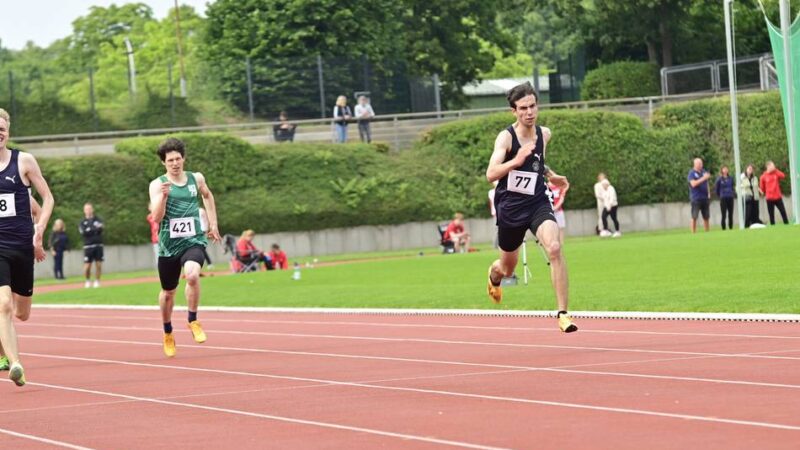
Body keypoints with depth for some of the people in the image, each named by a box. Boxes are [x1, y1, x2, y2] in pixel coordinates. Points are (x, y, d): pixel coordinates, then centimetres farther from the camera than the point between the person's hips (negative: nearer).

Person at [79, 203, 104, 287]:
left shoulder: (98, 220, 10)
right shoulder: (82, 222, 7)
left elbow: (100, 229, -8)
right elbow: (83, 232, -10)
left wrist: (90, 230, -19)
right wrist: (95, 229, -12)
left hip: (98, 245, 1)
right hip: (88, 246, -1)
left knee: (99, 265, -1)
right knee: (87, 265, -4)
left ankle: (97, 281, 12)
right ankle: (87, 281, 15)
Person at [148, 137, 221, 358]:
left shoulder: (196, 178, 4)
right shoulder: (158, 184, -5)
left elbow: (207, 195, 26)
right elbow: (156, 217, -15)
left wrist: (213, 224, 24)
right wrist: (163, 196, -29)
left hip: (193, 241, 0)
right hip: (169, 245, 0)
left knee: (192, 274, -30)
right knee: (168, 292, 13)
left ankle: (193, 321, -9)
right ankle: (168, 334, 38)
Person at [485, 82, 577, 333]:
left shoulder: (544, 134, 3)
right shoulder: (506, 137, -14)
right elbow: (490, 174, -27)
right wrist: (516, 161, -40)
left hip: (538, 204, 2)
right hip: (510, 208, -2)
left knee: (554, 248, -28)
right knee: (508, 269, 17)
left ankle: (563, 313, -26)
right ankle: (494, 275, 58)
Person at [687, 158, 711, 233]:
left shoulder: (704, 171, 13)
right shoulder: (692, 173, -5)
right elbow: (693, 184, -20)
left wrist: (708, 192, 11)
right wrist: (703, 178, -24)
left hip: (705, 198, 6)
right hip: (696, 198, -6)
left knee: (706, 217, 7)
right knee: (694, 217, -6)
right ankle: (693, 232, -3)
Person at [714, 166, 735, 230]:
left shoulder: (730, 178, 8)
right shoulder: (719, 179, -3)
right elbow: (716, 189, 3)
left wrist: (734, 194, 7)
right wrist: (719, 195, 3)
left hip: (730, 198, 4)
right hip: (723, 198, -4)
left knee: (730, 215, 4)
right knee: (724, 215, -5)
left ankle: (731, 228, 9)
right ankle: (723, 229, -2)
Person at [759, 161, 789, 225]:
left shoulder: (776, 173, 7)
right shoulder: (763, 176, 0)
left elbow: (783, 176, -12)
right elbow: (762, 187, 5)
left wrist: (775, 170, -9)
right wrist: (765, 193, 4)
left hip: (778, 197, 2)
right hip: (769, 198, -2)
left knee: (783, 211, 1)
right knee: (771, 214, 1)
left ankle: (786, 224, 7)